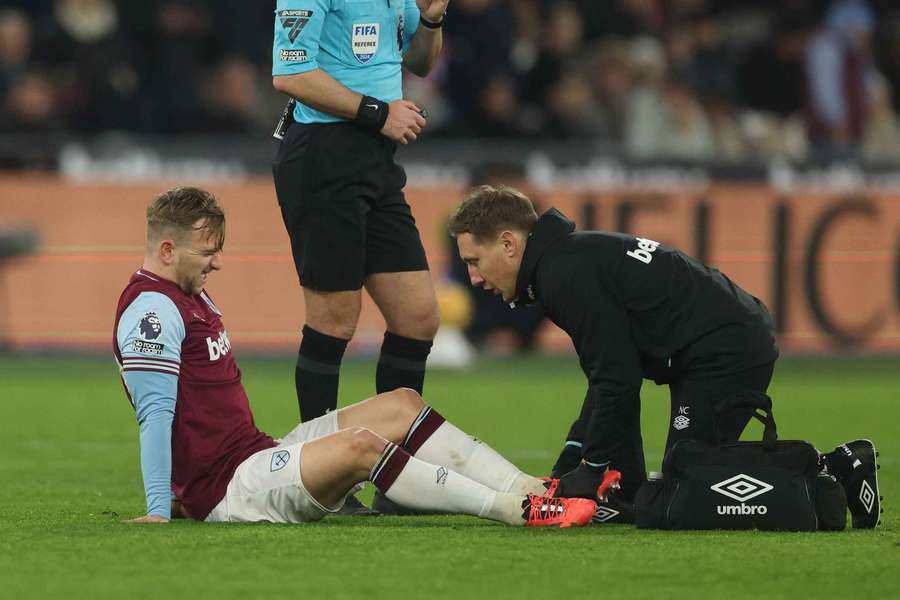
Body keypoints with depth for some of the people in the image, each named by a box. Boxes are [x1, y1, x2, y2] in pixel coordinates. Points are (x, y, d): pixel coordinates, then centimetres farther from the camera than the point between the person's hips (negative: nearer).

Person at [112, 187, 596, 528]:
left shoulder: (190, 296, 22)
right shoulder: (152, 308, -13)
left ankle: (531, 489, -7)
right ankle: (516, 510, -33)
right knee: (359, 445, -31)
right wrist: (158, 509, -25)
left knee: (400, 405, 3)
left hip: (256, 455, 11)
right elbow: (155, 412, -20)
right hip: (225, 491, -11)